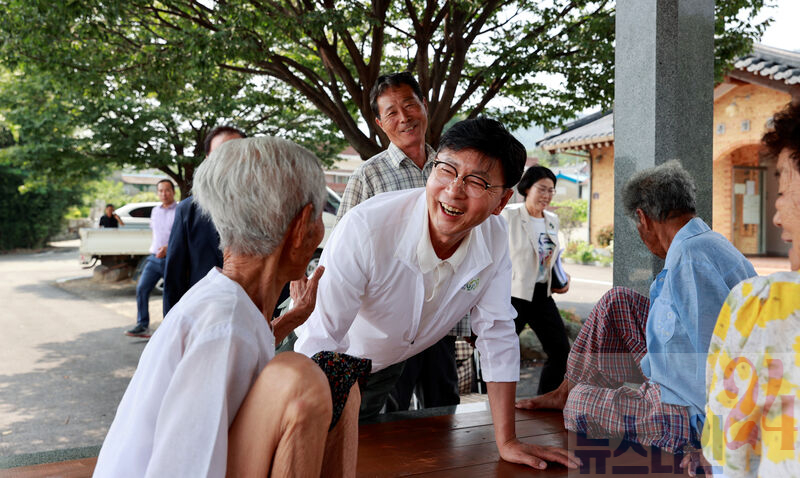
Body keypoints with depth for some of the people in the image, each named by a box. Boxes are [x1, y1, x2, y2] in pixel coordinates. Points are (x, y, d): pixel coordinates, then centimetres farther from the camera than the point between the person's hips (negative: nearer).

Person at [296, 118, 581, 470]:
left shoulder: (495, 241, -22)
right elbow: (321, 340, -34)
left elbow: (496, 335, -13)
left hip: (387, 369, 4)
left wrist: (507, 442, -11)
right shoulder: (365, 228, -38)